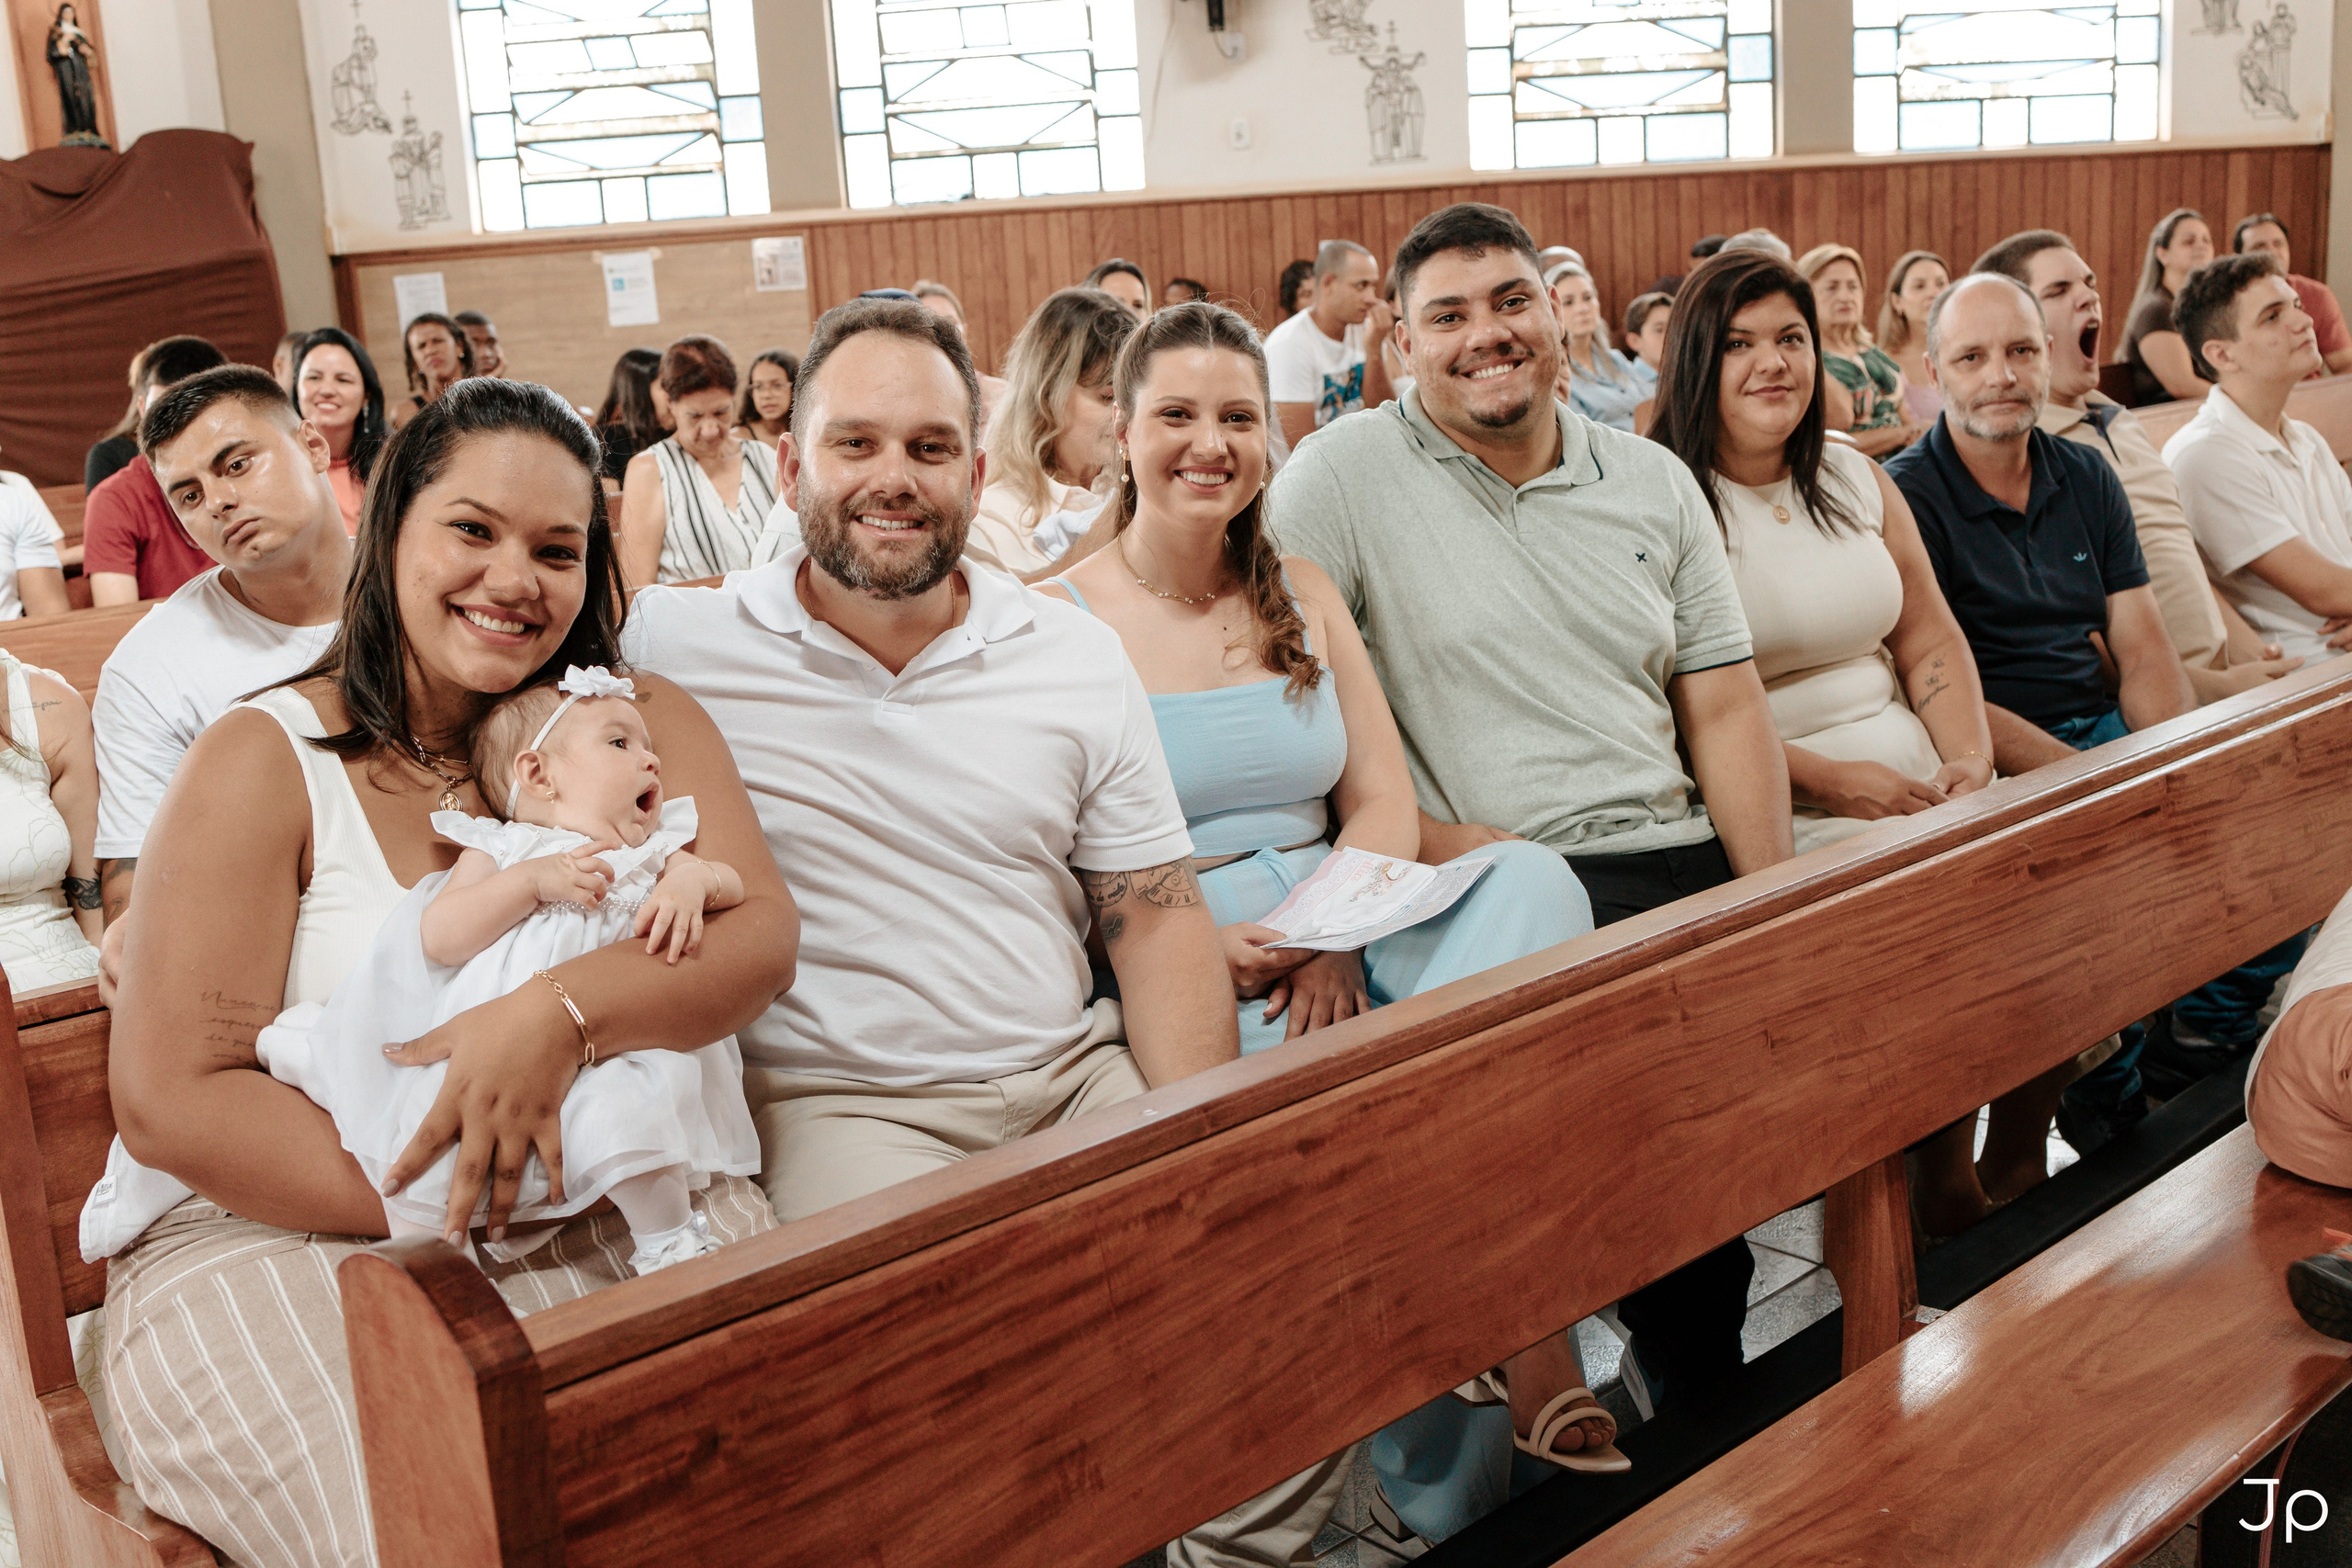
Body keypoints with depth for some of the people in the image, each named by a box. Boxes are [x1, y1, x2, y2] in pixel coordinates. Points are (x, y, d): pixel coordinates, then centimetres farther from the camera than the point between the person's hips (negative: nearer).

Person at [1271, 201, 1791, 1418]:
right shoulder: (1342, 476, 1)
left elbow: (1724, 709, 14)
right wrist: (1432, 844, -14)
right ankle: (1698, 1384, -2)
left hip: (1679, 860, 5)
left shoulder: (1653, 483, 17)